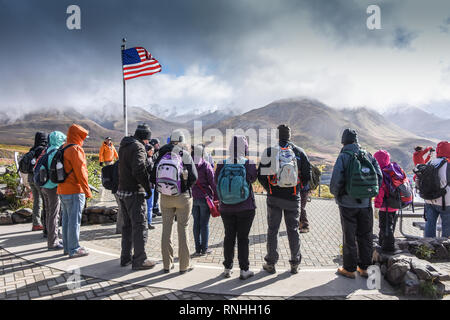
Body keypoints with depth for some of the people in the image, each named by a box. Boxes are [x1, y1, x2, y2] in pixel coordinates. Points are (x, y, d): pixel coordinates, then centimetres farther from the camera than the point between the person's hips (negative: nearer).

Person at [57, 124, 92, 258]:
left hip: (62, 190, 9)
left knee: (66, 219, 15)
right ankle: (74, 249, 4)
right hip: (74, 191, -9)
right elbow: (80, 171, -18)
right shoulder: (76, 149, -14)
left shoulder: (63, 148, 14)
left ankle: (67, 247, 25)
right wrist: (87, 191, -14)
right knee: (74, 220, -2)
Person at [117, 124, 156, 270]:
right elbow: (139, 170, -25)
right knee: (140, 226, -1)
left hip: (122, 191, 9)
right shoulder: (138, 147, -15)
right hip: (134, 192, -9)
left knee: (127, 225, 18)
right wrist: (148, 188, -17)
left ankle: (125, 257, 27)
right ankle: (139, 260, 6)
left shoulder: (124, 146, 15)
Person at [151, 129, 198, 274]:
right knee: (183, 229, 6)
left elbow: (153, 178, 1)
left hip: (165, 197, 3)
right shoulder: (185, 155, -11)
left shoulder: (161, 156, -1)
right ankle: (184, 265, 14)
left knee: (166, 229, 11)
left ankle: (167, 264, 20)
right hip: (182, 197, -3)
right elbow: (193, 178, -13)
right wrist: (185, 185, 7)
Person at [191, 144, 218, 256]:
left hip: (193, 197, 4)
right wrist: (216, 197, -2)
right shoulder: (206, 165, -9)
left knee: (196, 223, 11)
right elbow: (213, 182, -9)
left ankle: (198, 249, 16)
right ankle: (204, 249, 12)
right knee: (204, 223, 5)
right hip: (205, 197, -3)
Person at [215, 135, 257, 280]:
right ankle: (244, 270, 16)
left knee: (229, 237, 15)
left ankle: (227, 268, 25)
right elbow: (253, 178, 2)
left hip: (226, 208, 2)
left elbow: (216, 181, 3)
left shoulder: (222, 165, -7)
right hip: (245, 208, -2)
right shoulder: (249, 164, -13)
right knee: (243, 238, 8)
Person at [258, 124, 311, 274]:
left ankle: (271, 263, 17)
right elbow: (307, 175, 1)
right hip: (293, 198, 1)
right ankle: (295, 264, 20)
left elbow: (261, 175, -4)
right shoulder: (299, 152, 0)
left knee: (272, 230, 9)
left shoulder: (269, 151, -3)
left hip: (274, 197, -1)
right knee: (293, 230, 12)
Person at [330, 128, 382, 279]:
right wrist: (371, 192, 12)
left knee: (349, 237, 6)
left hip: (348, 203, -4)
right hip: (366, 203, 4)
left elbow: (336, 180, -18)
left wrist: (336, 194, 0)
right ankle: (364, 268, 26)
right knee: (365, 235, 15)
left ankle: (349, 269, 16)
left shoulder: (343, 156, -11)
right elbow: (379, 176, 3)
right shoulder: (368, 155, 3)